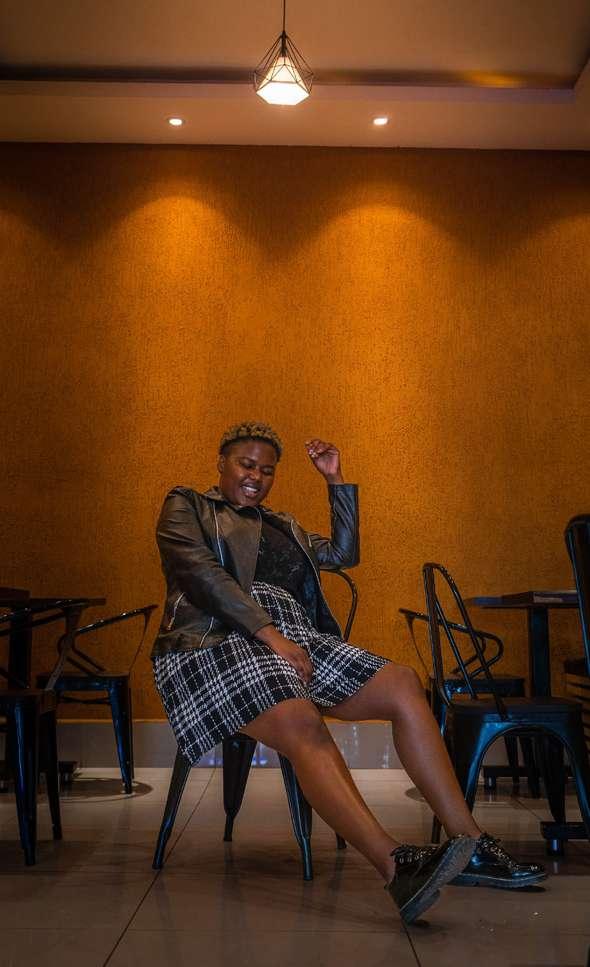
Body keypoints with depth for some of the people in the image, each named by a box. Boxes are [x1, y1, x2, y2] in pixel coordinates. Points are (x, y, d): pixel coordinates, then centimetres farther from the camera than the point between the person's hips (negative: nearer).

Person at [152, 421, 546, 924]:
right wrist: (270, 633, -17)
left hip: (294, 639, 7)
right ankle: (397, 866, -47)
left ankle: (469, 845, -18)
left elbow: (343, 554, 29)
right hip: (220, 643, -7)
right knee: (301, 725, -36)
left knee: (402, 684, -15)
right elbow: (200, 573, -5)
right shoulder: (185, 506, 13)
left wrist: (337, 481, 23)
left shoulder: (283, 526, 32)